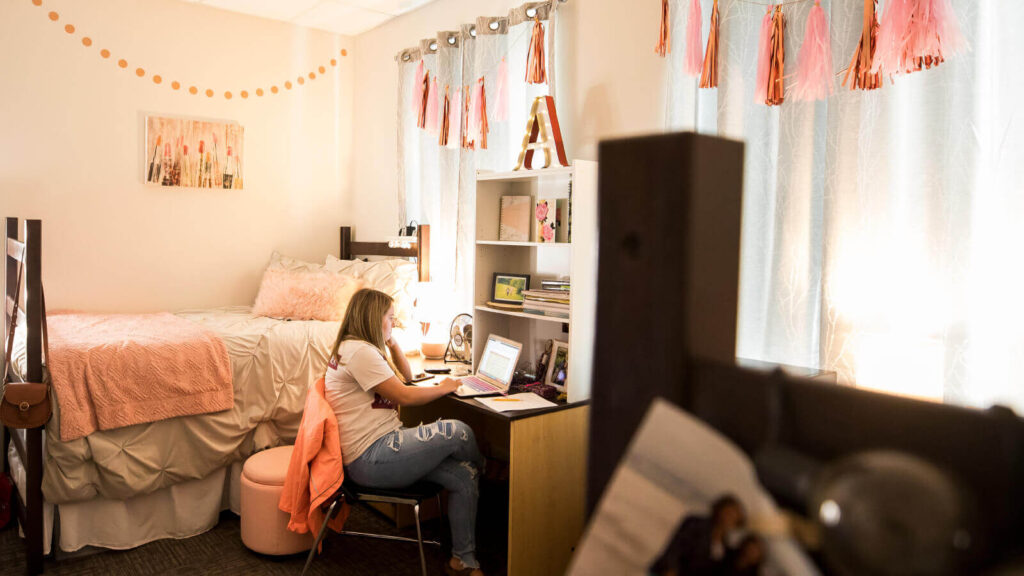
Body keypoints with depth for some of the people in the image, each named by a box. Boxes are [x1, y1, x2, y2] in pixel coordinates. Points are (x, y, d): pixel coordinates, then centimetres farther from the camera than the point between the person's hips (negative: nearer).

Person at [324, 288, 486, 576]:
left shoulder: (357, 348, 18)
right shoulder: (360, 351, -16)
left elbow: (407, 376, 28)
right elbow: (404, 395, -18)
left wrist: (391, 342, 14)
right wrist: (444, 388, -2)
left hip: (382, 446, 10)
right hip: (370, 460, -10)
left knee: (463, 477, -4)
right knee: (457, 431, -17)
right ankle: (484, 469, 18)